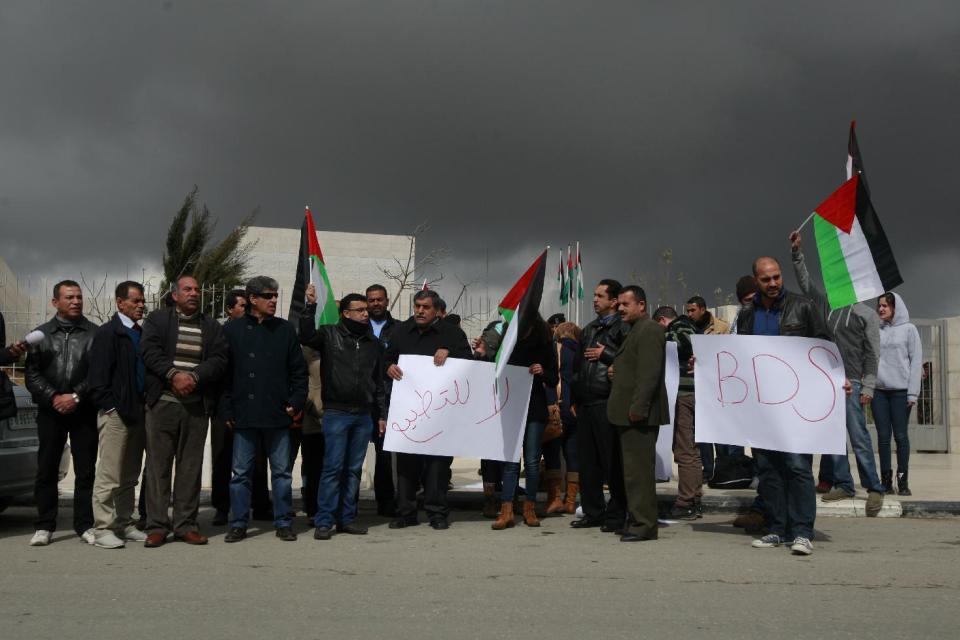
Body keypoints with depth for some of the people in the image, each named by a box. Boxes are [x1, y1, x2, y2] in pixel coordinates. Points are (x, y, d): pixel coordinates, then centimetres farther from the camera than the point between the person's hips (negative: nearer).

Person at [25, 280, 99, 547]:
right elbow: (32, 373, 4)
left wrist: (76, 397, -11)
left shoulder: (95, 333, 5)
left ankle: (84, 524, 8)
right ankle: (45, 526, 10)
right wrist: (53, 397, -9)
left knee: (86, 470, 1)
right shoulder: (41, 334, 11)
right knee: (46, 470, 3)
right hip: (50, 411, 1)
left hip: (84, 411, -1)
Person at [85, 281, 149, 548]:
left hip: (138, 413, 7)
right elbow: (98, 377, -11)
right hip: (116, 413, -7)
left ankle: (125, 525, 20)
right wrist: (111, 406, -14)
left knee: (129, 476, 12)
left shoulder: (141, 334, 15)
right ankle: (102, 529, 1)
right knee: (109, 475, -4)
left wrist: (145, 407, 10)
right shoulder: (108, 333, -6)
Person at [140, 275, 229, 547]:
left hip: (197, 405, 2)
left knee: (191, 466, 5)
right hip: (162, 402, -2)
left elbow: (219, 359, 2)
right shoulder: (157, 319, 8)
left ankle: (186, 524, 11)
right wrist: (173, 375, -18)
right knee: (158, 464, -2)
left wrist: (194, 376, -14)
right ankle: (157, 525, 3)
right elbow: (149, 351, -6)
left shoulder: (212, 326, 14)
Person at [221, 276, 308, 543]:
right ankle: (238, 524, 15)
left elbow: (298, 370, 7)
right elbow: (224, 373, 3)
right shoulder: (232, 330, 4)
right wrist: (227, 410, -2)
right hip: (244, 415, -1)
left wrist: (296, 402, -2)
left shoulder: (285, 329, 7)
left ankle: (283, 523, 15)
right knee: (241, 472, 6)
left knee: (282, 471, 6)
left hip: (278, 414, 1)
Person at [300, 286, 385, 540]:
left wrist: (382, 414, 15)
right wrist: (310, 306, -26)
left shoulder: (372, 342, 15)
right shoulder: (330, 334, 2)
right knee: (332, 467, -5)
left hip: (363, 416, 5)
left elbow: (378, 382, 18)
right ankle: (324, 521, 0)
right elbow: (306, 337, -19)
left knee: (354, 469, 8)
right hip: (336, 413, -4)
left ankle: (347, 518, 16)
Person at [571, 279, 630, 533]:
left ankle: (616, 515, 5)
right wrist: (574, 399, 19)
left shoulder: (623, 328, -4)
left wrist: (605, 354, -11)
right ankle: (593, 512, 18)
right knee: (587, 460, 9)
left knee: (612, 461, -3)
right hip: (586, 402, 8)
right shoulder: (589, 329, 21)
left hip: (608, 402, -8)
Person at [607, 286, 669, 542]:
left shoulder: (649, 330, -12)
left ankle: (643, 525, -3)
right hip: (630, 414, 10)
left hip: (639, 416, -10)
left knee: (638, 470, -7)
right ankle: (636, 519, 21)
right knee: (635, 469, 14)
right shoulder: (636, 330, 20)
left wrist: (637, 408, -23)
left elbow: (649, 373, -20)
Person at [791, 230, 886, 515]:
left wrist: (868, 387, -9)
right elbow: (805, 281, 13)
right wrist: (797, 253, 3)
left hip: (851, 384, -5)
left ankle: (873, 488, -1)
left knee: (859, 438, -7)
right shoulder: (826, 305, 15)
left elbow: (872, 354, -1)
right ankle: (843, 484, 12)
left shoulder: (867, 314, 4)